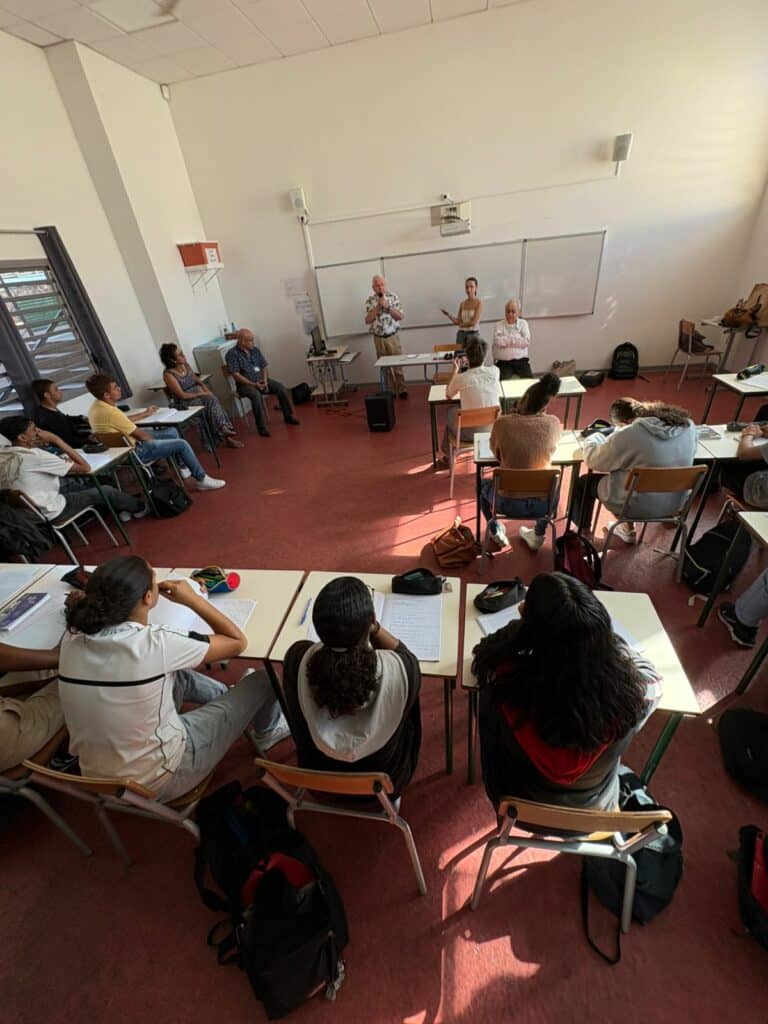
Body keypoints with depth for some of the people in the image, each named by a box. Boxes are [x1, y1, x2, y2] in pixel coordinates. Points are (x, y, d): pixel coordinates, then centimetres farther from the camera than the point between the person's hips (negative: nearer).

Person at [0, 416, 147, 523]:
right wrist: (55, 439, -16)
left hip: (34, 509, 8)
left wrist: (63, 459, -4)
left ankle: (120, 508, 25)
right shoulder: (34, 456, -27)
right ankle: (138, 507, 28)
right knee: (106, 491, 5)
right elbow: (85, 468, -19)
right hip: (51, 512, -8)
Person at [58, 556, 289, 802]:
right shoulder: (155, 644, -30)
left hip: (99, 779, 6)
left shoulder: (71, 639, -12)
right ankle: (265, 731, 40)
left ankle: (232, 699, 44)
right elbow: (237, 642, -14)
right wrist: (192, 598, -10)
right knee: (262, 681, 7)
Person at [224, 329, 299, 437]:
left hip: (261, 380, 6)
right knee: (256, 395, -37)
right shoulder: (232, 354, -11)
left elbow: (264, 367, 10)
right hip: (245, 384, -5)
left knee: (281, 388, -15)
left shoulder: (255, 350, 7)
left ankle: (288, 416, 0)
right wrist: (254, 384, -21)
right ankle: (261, 427, -28)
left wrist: (265, 381, -9)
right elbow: (236, 375, -16)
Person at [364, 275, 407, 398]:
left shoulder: (393, 297, 0)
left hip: (393, 336, -1)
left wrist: (387, 306, -16)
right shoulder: (369, 300, 2)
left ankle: (402, 390, 5)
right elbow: (368, 320, -7)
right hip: (378, 338, 1)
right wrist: (378, 306, -14)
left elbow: (400, 316, -5)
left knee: (398, 364, -2)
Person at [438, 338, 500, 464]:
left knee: (451, 411, 29)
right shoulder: (495, 371, -6)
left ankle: (448, 455, 44)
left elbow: (448, 395, 9)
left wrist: (455, 371, 15)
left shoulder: (460, 378, -14)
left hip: (470, 433, -3)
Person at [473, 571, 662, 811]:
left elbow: (484, 653, -12)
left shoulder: (507, 684, -38)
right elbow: (652, 676, -8)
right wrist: (591, 630, -2)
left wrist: (530, 623, -9)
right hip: (594, 811, 1)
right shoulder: (631, 692, -35)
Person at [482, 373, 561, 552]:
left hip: (509, 503, -1)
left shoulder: (502, 423, -15)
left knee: (484, 484, 33)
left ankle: (496, 531, 34)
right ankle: (538, 536, 39)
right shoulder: (554, 423, -8)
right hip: (543, 503, 2)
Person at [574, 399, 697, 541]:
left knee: (583, 482, 15)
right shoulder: (688, 425, -6)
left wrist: (593, 437, 7)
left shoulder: (629, 436, -27)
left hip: (639, 505, -6)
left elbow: (592, 460, -14)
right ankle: (627, 529, 43)